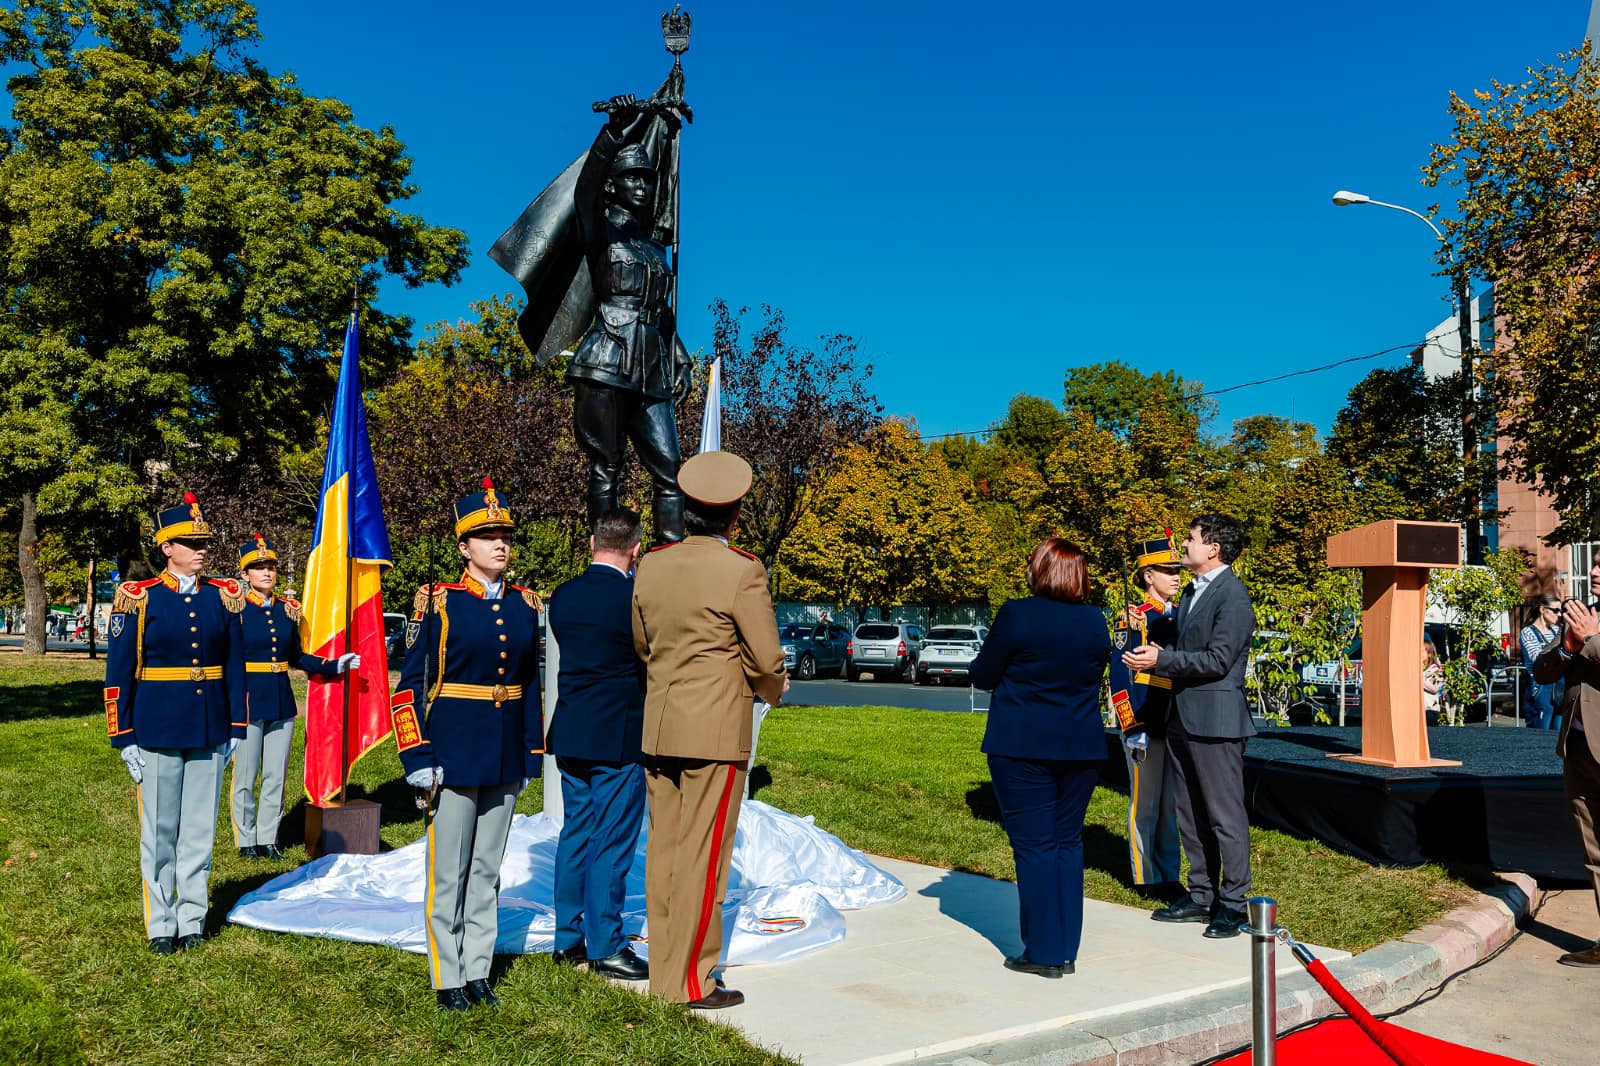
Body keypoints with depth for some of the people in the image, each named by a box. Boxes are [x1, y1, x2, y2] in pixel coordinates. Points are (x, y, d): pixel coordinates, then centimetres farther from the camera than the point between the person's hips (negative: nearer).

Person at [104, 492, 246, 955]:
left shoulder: (224, 596, 5)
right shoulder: (139, 598, -4)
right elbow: (119, 672, -2)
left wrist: (237, 727, 6)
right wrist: (124, 738, -4)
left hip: (210, 732, 3)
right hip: (158, 730, -2)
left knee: (200, 829, 9)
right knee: (160, 830, 7)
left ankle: (192, 920, 21)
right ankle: (161, 925, 19)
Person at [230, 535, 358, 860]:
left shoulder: (288, 609, 8)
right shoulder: (236, 610, -6)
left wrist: (336, 665, 6)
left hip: (281, 703, 4)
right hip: (248, 702, -4)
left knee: (276, 777, 9)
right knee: (245, 779, 5)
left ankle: (268, 839, 20)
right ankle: (246, 841, 18)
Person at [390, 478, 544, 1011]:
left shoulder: (524, 603, 6)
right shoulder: (439, 602, -7)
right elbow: (411, 684, -7)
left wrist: (531, 754, 10)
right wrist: (417, 758, -12)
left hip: (505, 757, 4)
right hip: (453, 753, -4)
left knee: (487, 868, 13)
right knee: (449, 872, 5)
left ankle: (478, 973, 24)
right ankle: (447, 980, 18)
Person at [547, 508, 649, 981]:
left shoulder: (562, 596, 3)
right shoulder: (635, 598, -16)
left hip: (570, 735, 7)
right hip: (618, 738, -7)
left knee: (575, 835, 16)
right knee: (612, 842, 2)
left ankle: (568, 938, 25)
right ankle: (605, 947, 9)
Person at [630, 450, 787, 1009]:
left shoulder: (651, 566, 4)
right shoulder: (742, 571, -14)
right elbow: (767, 660, -11)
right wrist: (774, 688, 11)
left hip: (659, 727, 6)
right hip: (716, 731, -6)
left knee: (664, 851, 13)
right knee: (703, 858, 2)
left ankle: (663, 972, 24)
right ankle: (691, 981, 10)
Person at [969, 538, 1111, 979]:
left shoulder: (1017, 615, -13)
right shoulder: (1095, 621, 3)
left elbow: (982, 675, -4)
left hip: (1021, 748, -5)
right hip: (1082, 747, 5)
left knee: (1034, 846, 2)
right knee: (1068, 843, 13)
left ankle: (1043, 952, 6)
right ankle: (1066, 950, 18)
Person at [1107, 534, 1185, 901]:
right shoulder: (1134, 618, -8)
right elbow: (1119, 675, -11)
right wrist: (1133, 728, -16)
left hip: (1179, 725, 6)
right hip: (1145, 724, -6)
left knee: (1173, 803, 11)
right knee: (1145, 803, 2)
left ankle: (1169, 875, 21)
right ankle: (1146, 877, 13)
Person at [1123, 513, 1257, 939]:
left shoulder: (1232, 596, -13)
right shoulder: (1192, 593, 17)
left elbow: (1217, 660, -19)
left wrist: (1161, 659, -18)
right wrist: (1151, 659, 4)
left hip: (1216, 720, -10)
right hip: (1183, 718, 10)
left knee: (1225, 815, -1)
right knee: (1190, 815, 15)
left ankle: (1233, 903, 9)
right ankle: (1201, 896, 25)